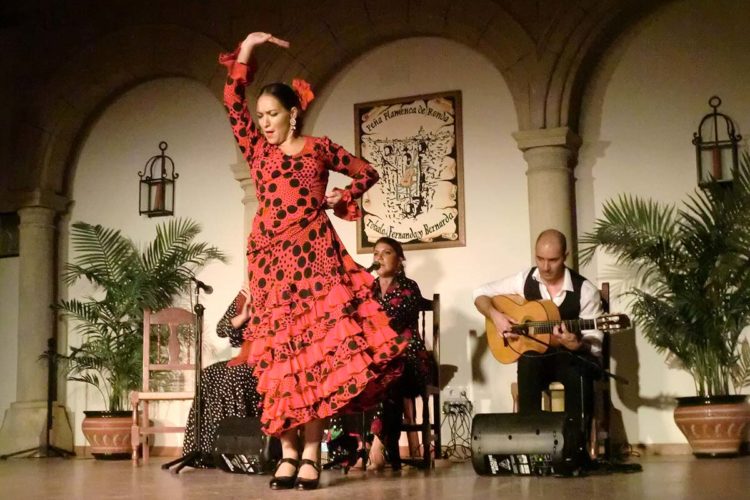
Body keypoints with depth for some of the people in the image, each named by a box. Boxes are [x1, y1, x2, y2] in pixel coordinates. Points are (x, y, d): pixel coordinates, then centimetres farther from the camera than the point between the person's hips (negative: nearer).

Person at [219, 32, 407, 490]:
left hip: (314, 255, -2)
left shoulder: (320, 148, 9)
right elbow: (233, 103, 8)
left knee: (316, 351, -10)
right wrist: (246, 50, 5)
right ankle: (288, 453, 0)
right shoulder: (258, 150, 14)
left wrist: (340, 200, 6)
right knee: (279, 354, -2)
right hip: (271, 259, 2)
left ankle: (312, 454, -9)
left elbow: (367, 173, 18)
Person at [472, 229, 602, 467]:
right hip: (534, 353, 2)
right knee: (528, 367, -35)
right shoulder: (525, 280, 0)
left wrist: (575, 344, -32)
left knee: (579, 374, -37)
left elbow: (595, 343, -10)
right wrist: (495, 315, -11)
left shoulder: (584, 290, -9)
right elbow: (481, 293, 9)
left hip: (572, 356, -2)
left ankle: (576, 448, -27)